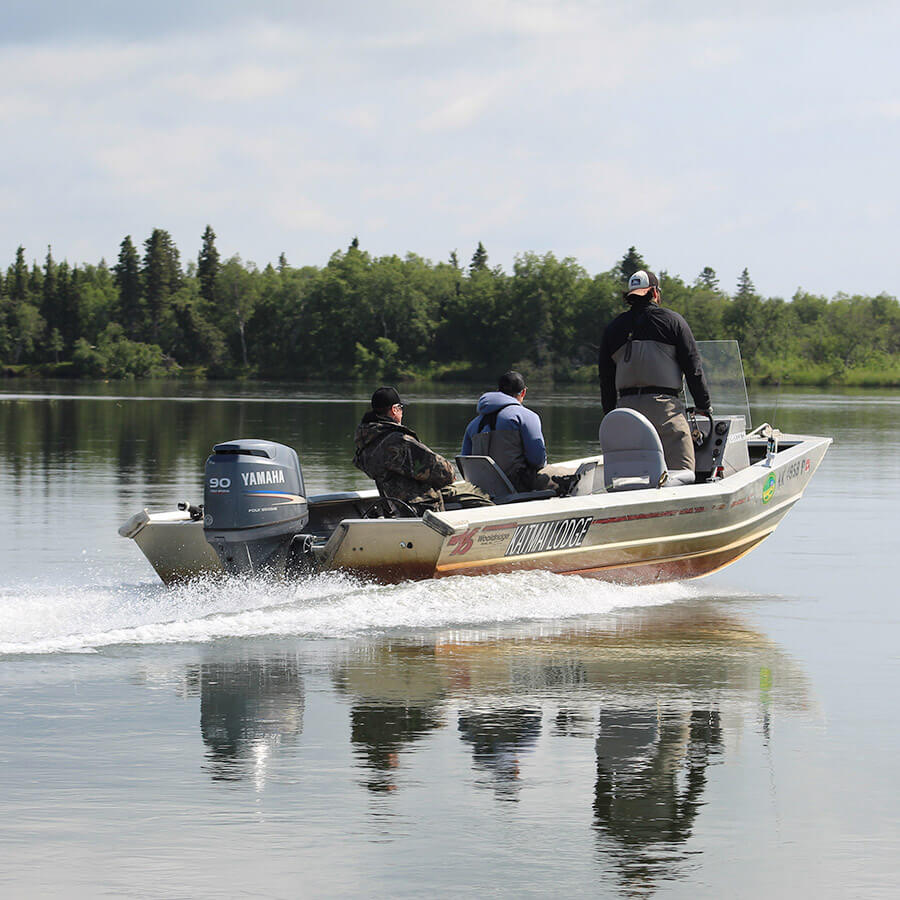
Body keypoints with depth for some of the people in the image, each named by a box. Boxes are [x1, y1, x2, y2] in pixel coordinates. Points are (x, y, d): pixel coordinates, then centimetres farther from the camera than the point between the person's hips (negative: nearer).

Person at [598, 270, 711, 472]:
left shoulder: (613, 328, 15)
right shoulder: (672, 321, 3)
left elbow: (606, 379, 17)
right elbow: (693, 367, 2)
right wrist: (703, 405, 11)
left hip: (626, 405, 4)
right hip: (664, 404, -4)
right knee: (681, 471, -9)